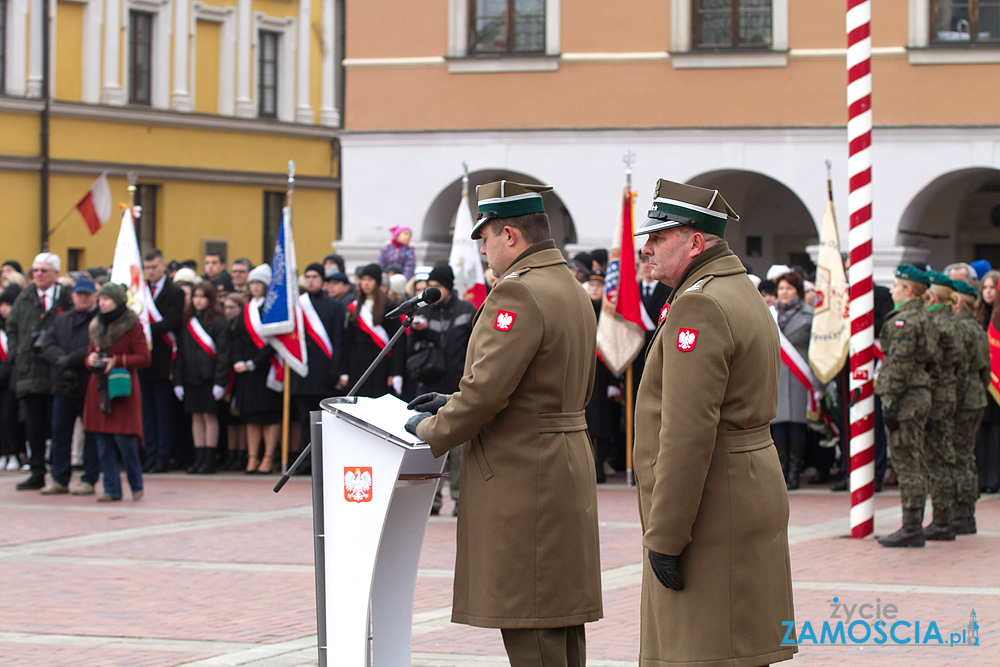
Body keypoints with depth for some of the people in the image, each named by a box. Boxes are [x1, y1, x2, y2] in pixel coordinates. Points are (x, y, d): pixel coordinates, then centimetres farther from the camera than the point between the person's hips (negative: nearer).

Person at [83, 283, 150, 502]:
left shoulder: (133, 325, -4)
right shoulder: (97, 326, 15)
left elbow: (144, 358, -8)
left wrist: (116, 361, -17)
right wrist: (91, 358, -2)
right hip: (99, 387, 6)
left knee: (123, 439, -9)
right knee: (104, 442, 2)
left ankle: (136, 486, 7)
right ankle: (112, 489, 6)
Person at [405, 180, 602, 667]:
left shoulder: (518, 292, -17)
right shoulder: (573, 290, 15)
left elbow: (486, 388, -22)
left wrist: (432, 431, -5)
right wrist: (453, 404, 19)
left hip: (523, 479, -10)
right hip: (565, 473, 10)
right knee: (560, 620, 14)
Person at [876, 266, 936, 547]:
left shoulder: (903, 320, -14)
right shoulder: (924, 318, 16)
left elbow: (898, 364, -19)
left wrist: (890, 403, -18)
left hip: (905, 398, -10)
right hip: (921, 395, 10)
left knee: (906, 464, -8)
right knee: (915, 464, 13)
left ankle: (911, 529, -7)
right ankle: (915, 526, 17)